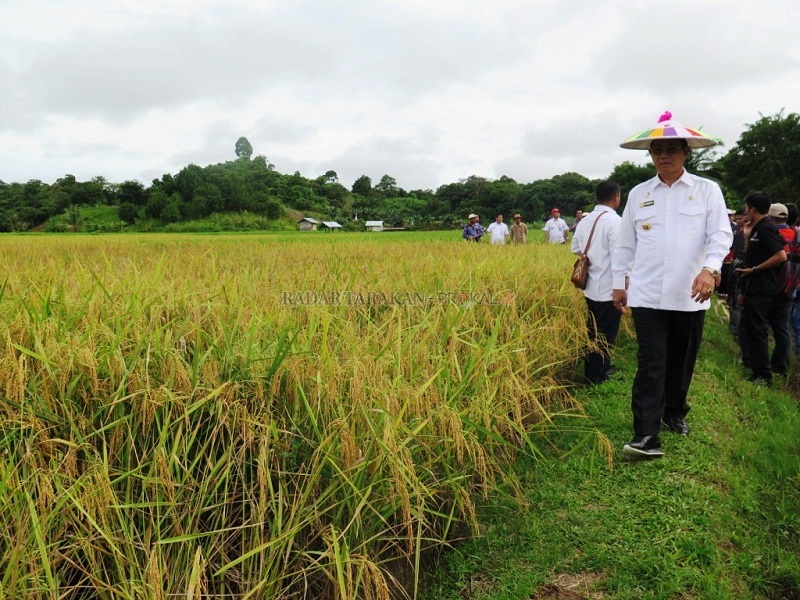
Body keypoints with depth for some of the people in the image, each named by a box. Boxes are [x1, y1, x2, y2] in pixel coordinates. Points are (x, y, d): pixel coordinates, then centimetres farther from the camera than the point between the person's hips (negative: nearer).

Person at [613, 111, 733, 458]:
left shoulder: (707, 190, 3)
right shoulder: (638, 194, 8)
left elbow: (721, 235, -5)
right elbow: (625, 243, 12)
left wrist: (709, 269, -22)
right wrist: (619, 283, 11)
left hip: (689, 296, 0)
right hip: (647, 295, 0)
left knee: (681, 361, 13)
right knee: (651, 364, -7)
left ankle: (675, 413, 36)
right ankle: (646, 436, -8)